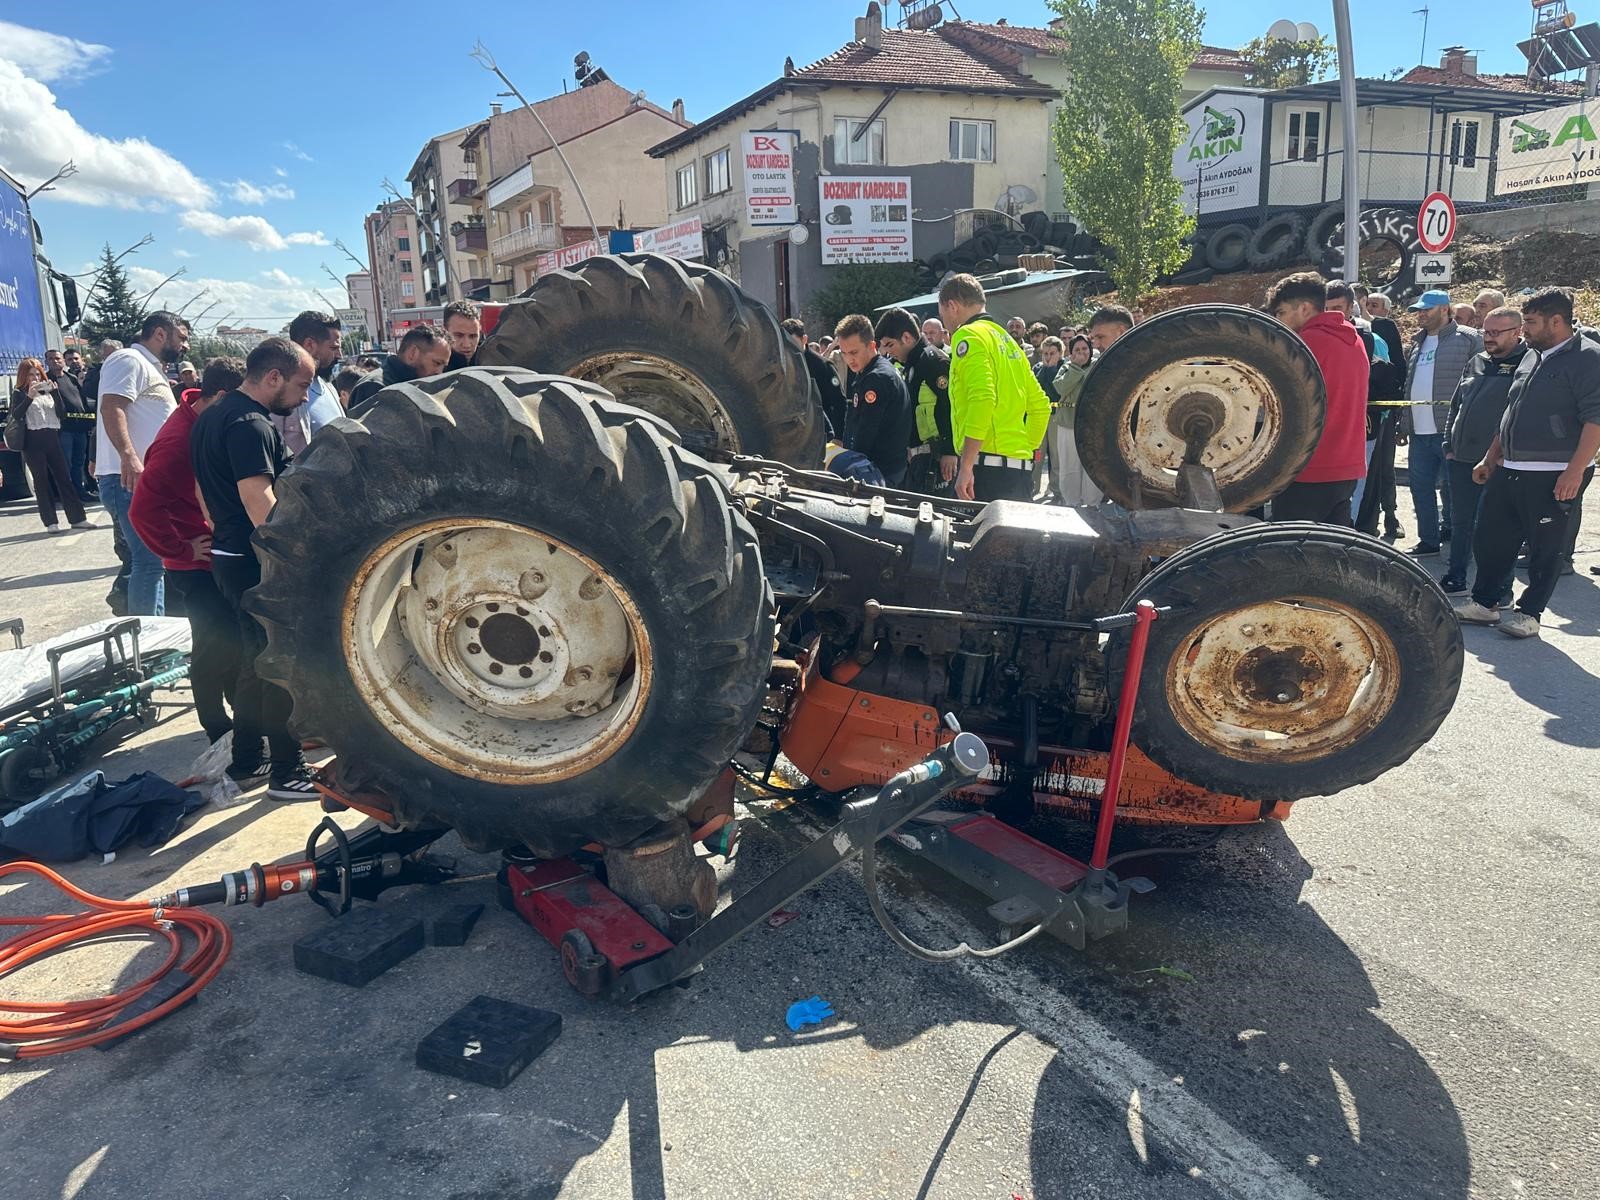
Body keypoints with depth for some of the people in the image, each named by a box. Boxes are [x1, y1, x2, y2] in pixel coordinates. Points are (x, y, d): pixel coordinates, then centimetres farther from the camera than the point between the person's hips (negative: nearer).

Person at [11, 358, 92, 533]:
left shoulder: (47, 390, 16)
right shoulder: (19, 393, 4)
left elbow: (61, 412, 6)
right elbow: (15, 414, -11)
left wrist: (55, 392, -7)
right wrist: (30, 397, -21)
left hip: (52, 438, 4)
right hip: (33, 441, -4)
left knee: (64, 477, 2)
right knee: (41, 481, -1)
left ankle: (77, 518, 4)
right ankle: (50, 522, 1)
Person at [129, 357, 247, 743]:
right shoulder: (177, 442, -24)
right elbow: (143, 510, -27)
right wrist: (182, 549, -18)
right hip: (197, 565, -8)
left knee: (233, 637, 18)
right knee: (215, 645, 0)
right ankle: (217, 729, 15)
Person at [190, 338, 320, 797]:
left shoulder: (213, 417, 14)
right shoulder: (250, 425, -18)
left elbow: (204, 488, 21)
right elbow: (258, 499, -26)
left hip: (228, 555, 10)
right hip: (258, 562, -10)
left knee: (256, 660, 19)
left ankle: (246, 760, 28)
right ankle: (287, 772, 5)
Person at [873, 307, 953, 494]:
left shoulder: (934, 361, -11)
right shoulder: (906, 366, 20)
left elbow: (952, 408, -18)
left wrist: (950, 452, -22)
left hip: (935, 456, -10)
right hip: (916, 456, 10)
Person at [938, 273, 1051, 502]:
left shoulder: (969, 335, -4)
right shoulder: (1007, 339, 23)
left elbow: (982, 399, -19)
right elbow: (1040, 405, 23)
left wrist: (966, 466, -20)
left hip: (988, 466, -9)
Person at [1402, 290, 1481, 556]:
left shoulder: (1468, 340, -4)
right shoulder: (1418, 343, 19)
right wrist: (1403, 424, 20)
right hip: (1419, 433, 7)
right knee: (1421, 487, 11)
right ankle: (1428, 540, 22)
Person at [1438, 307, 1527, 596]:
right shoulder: (1476, 363, 15)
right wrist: (1449, 446, 15)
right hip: (1462, 459, 7)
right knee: (1460, 522, 14)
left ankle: (1499, 590, 11)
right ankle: (1455, 579, 25)